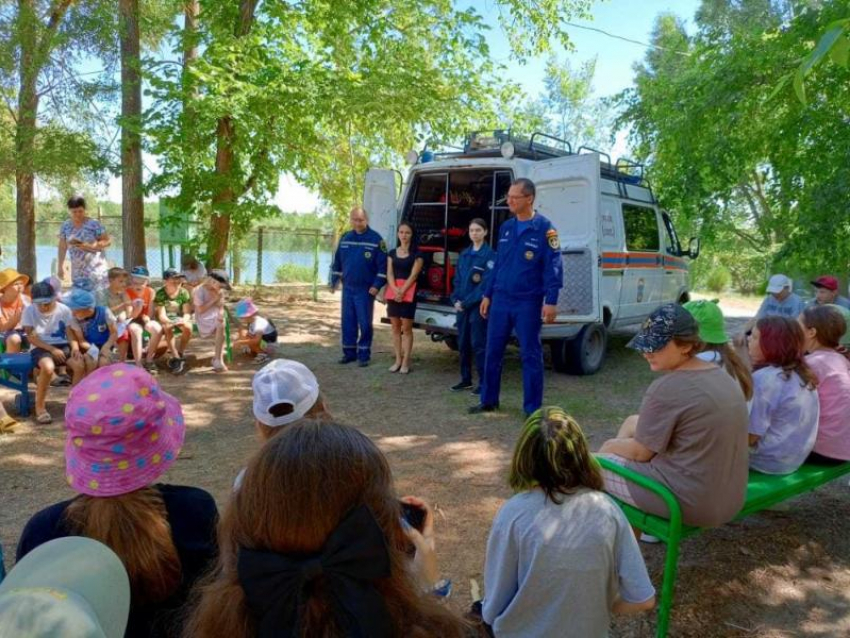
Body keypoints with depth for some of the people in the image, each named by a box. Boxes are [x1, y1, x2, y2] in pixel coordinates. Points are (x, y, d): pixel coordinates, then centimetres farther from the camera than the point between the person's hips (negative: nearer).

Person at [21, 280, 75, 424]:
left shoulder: (64, 310, 2)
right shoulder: (30, 310, -2)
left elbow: (70, 332, 2)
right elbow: (31, 337, -5)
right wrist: (52, 349, -17)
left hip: (62, 346, 3)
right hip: (41, 348, -3)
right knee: (48, 367, -37)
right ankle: (40, 407, -16)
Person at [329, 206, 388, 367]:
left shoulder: (376, 239, -7)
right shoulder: (345, 238, 8)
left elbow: (382, 265, -9)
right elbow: (337, 262, 14)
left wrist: (377, 285, -15)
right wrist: (334, 281, 11)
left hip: (365, 290, -4)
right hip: (347, 288, 5)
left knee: (364, 323, 0)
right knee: (347, 322, 9)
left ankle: (364, 355, 9)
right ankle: (349, 352, 19)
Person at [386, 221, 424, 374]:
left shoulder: (416, 254, 0)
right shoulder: (392, 253, 12)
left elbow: (413, 275, -7)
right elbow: (389, 274, 4)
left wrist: (402, 291, -16)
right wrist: (395, 290, -12)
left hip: (408, 292, -4)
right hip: (393, 291, 4)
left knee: (407, 328, -2)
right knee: (395, 327, 7)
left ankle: (406, 362, 2)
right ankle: (397, 360, 14)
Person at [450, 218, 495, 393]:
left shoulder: (490, 254, -7)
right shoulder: (464, 254, 13)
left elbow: (486, 283, -13)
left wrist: (467, 302, -14)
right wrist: (456, 300, 0)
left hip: (478, 305, -7)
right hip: (462, 305, 7)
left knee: (478, 343, -6)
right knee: (463, 343, 10)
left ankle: (484, 382, 1)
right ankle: (466, 379, 21)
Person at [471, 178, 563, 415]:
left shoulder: (544, 228, -7)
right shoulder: (506, 227, 11)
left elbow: (553, 267, -11)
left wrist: (551, 301, -18)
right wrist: (487, 294, 15)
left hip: (528, 303, -6)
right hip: (500, 300, 6)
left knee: (530, 355, 3)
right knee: (492, 351, 10)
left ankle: (533, 408, 12)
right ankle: (489, 400, 24)